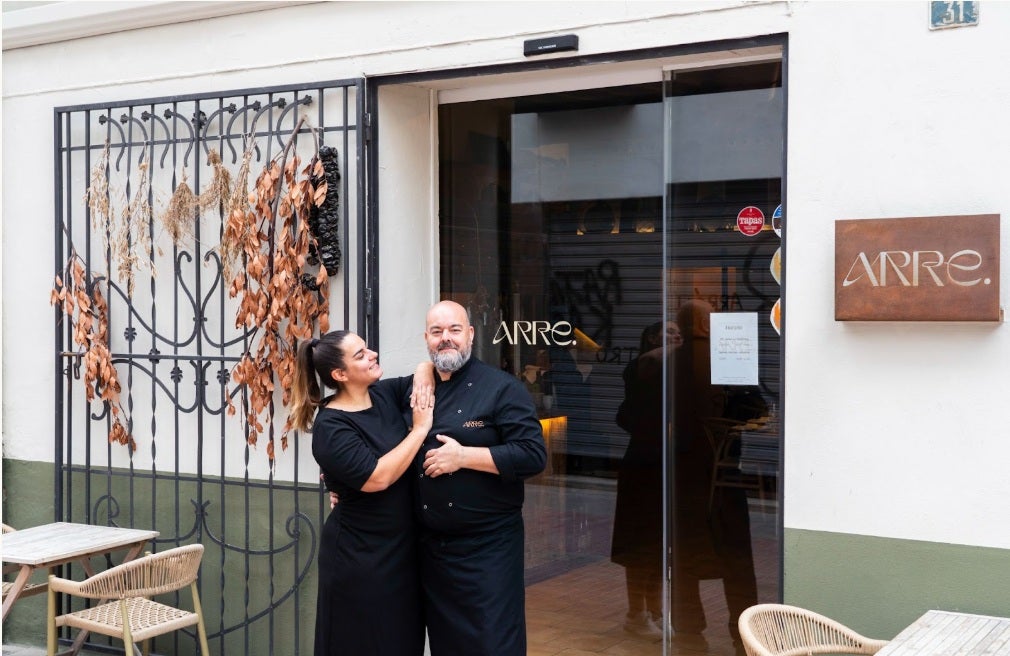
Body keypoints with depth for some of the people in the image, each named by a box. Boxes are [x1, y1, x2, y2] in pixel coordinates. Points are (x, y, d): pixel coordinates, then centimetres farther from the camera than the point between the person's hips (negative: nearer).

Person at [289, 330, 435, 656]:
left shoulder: (384, 395, 2)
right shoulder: (331, 428, -18)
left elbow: (424, 372, 16)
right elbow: (377, 477, -27)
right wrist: (420, 428, -21)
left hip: (402, 548, 7)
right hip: (361, 558, -7)